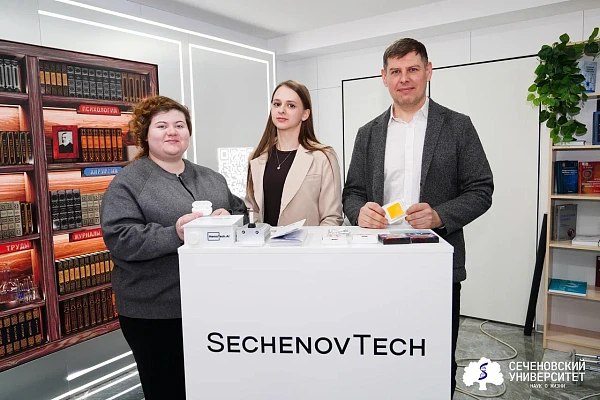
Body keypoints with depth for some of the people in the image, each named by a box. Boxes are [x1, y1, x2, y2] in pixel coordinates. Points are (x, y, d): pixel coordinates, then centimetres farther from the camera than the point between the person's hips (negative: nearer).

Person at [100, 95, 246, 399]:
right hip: (155, 311, -5)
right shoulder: (128, 182, -5)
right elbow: (120, 239, -14)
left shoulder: (212, 179, 12)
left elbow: (242, 214, 12)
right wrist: (174, 235, -26)